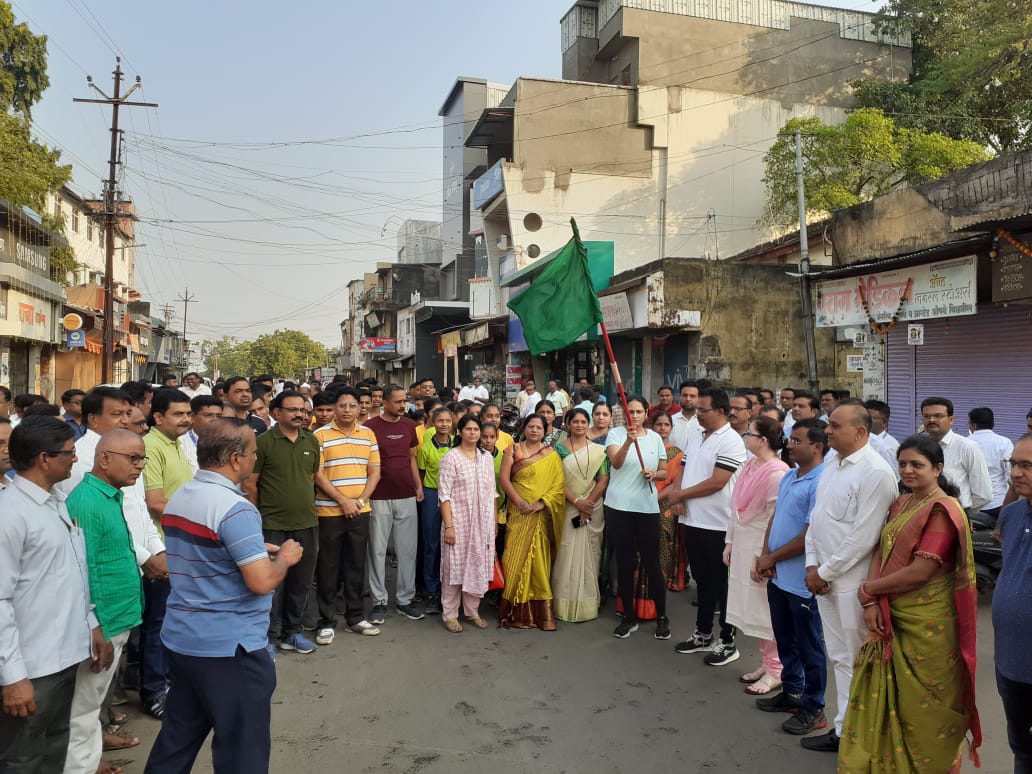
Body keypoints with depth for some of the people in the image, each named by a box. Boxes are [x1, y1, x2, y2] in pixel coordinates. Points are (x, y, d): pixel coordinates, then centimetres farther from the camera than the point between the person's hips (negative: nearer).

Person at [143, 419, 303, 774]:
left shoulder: (178, 499, 7)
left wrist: (257, 551, 14)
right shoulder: (235, 509, -22)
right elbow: (262, 582, -25)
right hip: (229, 647, -9)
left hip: (181, 639, 9)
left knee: (177, 739, 21)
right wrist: (284, 557, -6)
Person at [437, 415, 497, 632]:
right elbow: (444, 494, -10)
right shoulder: (451, 458, -7)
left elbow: (492, 493, 12)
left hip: (483, 522, 5)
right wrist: (448, 525, -15)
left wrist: (494, 522, 9)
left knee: (478, 565, 10)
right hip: (458, 520, -5)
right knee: (455, 566, 2)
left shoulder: (487, 458, 9)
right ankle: (449, 614, 13)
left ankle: (472, 611, 24)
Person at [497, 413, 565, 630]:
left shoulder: (551, 454, 6)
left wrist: (542, 502, -13)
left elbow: (559, 484, -1)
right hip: (518, 513, 0)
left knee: (539, 561, 3)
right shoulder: (513, 450, 6)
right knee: (516, 558, 0)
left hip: (542, 515, 0)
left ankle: (540, 611, 12)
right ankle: (516, 611, 9)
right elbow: (504, 478, -3)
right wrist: (520, 502, -12)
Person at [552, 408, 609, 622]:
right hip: (567, 508, -1)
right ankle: (566, 604, 9)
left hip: (593, 508, 1)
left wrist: (588, 504, -11)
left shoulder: (598, 450, 6)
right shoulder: (559, 448, 2)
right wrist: (576, 502, -13)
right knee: (566, 554, 0)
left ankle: (587, 604, 16)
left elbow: (603, 480, 0)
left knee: (589, 555, 5)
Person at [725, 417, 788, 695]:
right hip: (742, 544, 8)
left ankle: (775, 671, 15)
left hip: (762, 548, -8)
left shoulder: (777, 473, -18)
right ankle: (766, 663, 27)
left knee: (767, 609, 2)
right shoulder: (749, 466, 7)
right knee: (753, 608, 14)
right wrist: (729, 542, 13)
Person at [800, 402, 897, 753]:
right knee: (839, 657, 17)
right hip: (824, 577, 8)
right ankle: (844, 728, 30)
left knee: (856, 662, 6)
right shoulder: (832, 464, 8)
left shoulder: (876, 473, -17)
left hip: (852, 581, -8)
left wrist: (825, 572, -13)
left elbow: (863, 537, -20)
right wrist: (812, 565, 4)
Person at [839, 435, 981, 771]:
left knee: (923, 708, 7)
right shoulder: (900, 504, 11)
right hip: (890, 619, 7)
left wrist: (867, 589, -10)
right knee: (885, 699, 14)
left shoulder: (942, 510, -14)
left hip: (927, 626, -7)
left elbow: (920, 572, -21)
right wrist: (872, 603, -8)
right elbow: (881, 551, 6)